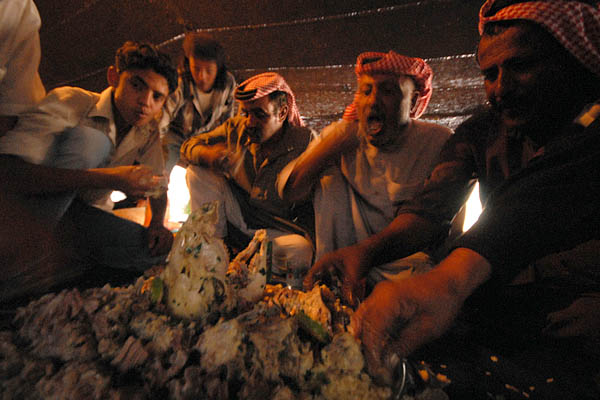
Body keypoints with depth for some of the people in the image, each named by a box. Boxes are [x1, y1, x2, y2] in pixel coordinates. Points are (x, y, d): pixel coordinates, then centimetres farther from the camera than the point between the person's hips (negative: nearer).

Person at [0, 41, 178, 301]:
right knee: (88, 139, -28)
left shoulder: (149, 133, -1)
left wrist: (157, 222, -14)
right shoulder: (69, 102, -16)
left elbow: (157, 187, 9)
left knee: (157, 248, -19)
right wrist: (109, 179, -41)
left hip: (83, 217, 4)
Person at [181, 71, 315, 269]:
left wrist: (306, 236, -27)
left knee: (301, 251, -33)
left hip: (277, 229, -3)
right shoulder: (237, 127, -6)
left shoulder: (306, 142, -15)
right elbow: (189, 145, 1)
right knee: (197, 172, -12)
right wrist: (208, 155, -23)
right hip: (237, 214, 3)